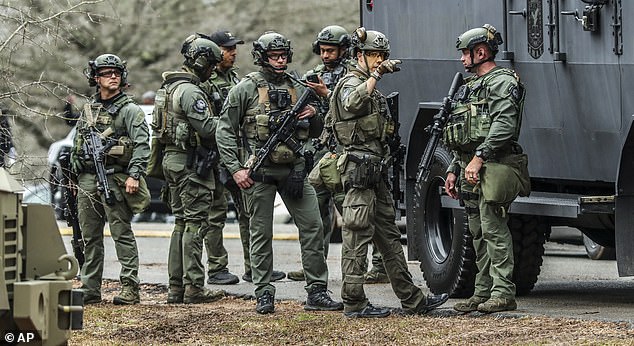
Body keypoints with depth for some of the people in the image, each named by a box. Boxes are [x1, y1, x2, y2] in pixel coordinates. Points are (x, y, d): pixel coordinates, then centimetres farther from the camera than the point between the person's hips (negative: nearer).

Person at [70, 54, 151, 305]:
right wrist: (74, 178, 17)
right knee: (90, 237, 9)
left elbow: (142, 145, -10)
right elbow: (76, 148, 23)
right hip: (87, 179, 6)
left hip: (115, 179, -6)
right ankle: (90, 290, 14)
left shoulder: (129, 110, 0)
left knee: (122, 234, -8)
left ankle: (130, 289, -9)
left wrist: (134, 175, -20)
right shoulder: (88, 111, 18)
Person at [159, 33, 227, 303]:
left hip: (172, 160, 10)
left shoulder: (169, 87, 15)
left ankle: (176, 287, 13)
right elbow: (206, 128, -22)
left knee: (182, 223, 12)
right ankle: (193, 288, -8)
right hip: (192, 162, -10)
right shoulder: (190, 91, -17)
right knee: (195, 224, -7)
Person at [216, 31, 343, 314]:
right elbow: (225, 131, -3)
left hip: (293, 170, 4)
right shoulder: (246, 89, -3)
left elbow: (316, 132, 21)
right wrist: (235, 169, -11)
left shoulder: (297, 89, 11)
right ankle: (264, 295, 9)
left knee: (312, 226, -2)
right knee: (261, 233, 2)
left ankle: (317, 293, 3)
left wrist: (313, 116, -2)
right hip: (258, 172, -4)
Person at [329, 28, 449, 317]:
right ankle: (354, 303, -6)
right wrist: (375, 75, -34)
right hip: (360, 168, -10)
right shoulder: (352, 83, -10)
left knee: (389, 236, 11)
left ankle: (412, 300, 14)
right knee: (358, 236, -8)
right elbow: (352, 103, -34)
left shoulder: (370, 86, 21)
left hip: (375, 170, 10)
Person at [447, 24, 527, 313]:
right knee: (478, 232, 10)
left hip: (491, 167, -10)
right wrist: (453, 170, 20)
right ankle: (483, 292, 14)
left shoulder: (502, 82, -7)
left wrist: (479, 157, -26)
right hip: (469, 167, 10)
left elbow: (504, 125, -21)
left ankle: (503, 293, -12)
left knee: (493, 229, -12)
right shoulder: (470, 87, 23)